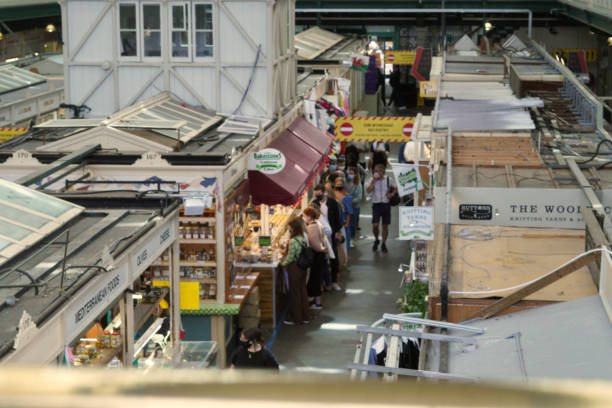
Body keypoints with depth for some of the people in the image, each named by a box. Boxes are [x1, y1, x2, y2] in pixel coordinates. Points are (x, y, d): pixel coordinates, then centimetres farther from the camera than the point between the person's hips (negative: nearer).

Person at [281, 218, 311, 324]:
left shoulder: (293, 241, -23)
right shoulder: (303, 239, 1)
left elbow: (290, 258, -19)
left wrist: (283, 263, -1)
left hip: (294, 269, -8)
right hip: (302, 268, 8)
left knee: (294, 293, 5)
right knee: (302, 291, 15)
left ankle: (295, 318, 15)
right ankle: (305, 316, 23)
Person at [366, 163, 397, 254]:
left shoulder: (389, 179, 2)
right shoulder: (372, 180, 0)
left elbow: (395, 188, 16)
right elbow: (368, 191, -15)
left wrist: (392, 194, -3)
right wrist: (374, 180, -19)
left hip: (386, 204, 1)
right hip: (376, 205, -1)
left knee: (385, 225, 5)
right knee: (375, 225, -10)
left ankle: (384, 244, 19)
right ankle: (376, 240, 17)